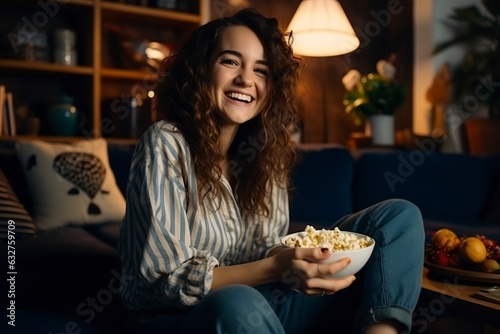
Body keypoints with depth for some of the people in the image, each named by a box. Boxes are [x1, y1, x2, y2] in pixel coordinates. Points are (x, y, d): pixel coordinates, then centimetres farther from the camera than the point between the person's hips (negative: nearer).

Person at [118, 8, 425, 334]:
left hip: (256, 305, 6)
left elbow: (269, 251, 4)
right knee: (238, 305, -43)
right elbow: (168, 282, -20)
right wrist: (274, 269, -32)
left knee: (400, 216, 0)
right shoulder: (165, 145, -16)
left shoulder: (267, 149, 0)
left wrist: (292, 261, -20)